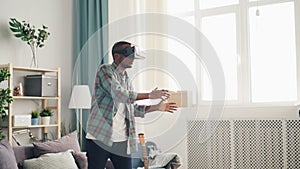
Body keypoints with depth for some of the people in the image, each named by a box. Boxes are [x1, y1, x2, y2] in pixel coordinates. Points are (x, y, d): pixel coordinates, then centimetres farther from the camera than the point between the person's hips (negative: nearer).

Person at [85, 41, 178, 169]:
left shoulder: (126, 78, 17)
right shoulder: (105, 70, -5)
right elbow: (120, 94, -20)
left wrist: (156, 107, 10)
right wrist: (149, 95, -17)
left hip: (122, 140, 6)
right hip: (100, 138, -6)